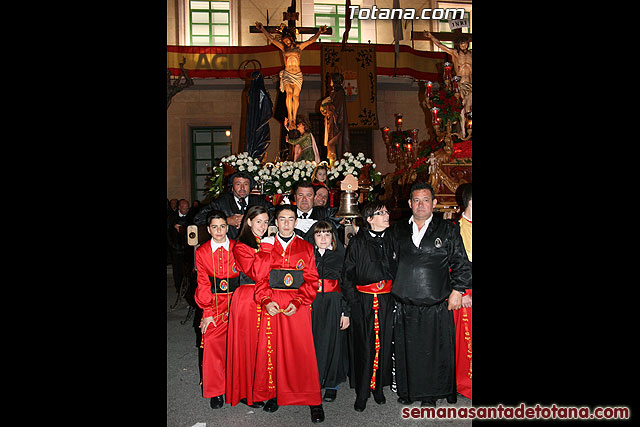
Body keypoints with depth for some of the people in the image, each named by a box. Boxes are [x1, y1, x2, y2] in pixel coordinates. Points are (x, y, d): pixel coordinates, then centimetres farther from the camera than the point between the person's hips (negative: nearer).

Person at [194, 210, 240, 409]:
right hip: (213, 302, 0)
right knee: (212, 344, -6)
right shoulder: (202, 252, 1)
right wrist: (208, 312, -5)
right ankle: (215, 391, 10)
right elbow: (203, 284, 1)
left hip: (236, 300, 0)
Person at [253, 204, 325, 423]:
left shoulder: (306, 247, 7)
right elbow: (260, 277, 5)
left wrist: (298, 302, -10)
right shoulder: (265, 245, 9)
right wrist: (266, 301, -11)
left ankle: (313, 401, 8)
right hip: (272, 304, 1)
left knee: (302, 350, -3)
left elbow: (311, 279, 3)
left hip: (297, 304, -1)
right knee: (270, 348, 3)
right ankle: (272, 394, 20)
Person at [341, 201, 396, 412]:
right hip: (363, 301, -3)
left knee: (383, 345, 8)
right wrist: (352, 300, -7)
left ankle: (378, 388, 25)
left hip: (386, 300, 3)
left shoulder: (391, 240, 8)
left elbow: (397, 270, 15)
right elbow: (347, 274, 0)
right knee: (364, 346, 0)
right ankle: (362, 393, 14)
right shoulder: (357, 242, -1)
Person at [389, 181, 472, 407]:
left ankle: (431, 394, 23)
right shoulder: (398, 230, 9)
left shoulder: (448, 230, 3)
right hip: (405, 305, 2)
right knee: (406, 350, 10)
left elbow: (461, 263, 4)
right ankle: (407, 391, 28)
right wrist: (390, 290, 10)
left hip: (436, 306, -2)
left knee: (435, 350, 5)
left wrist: (457, 290, -4)